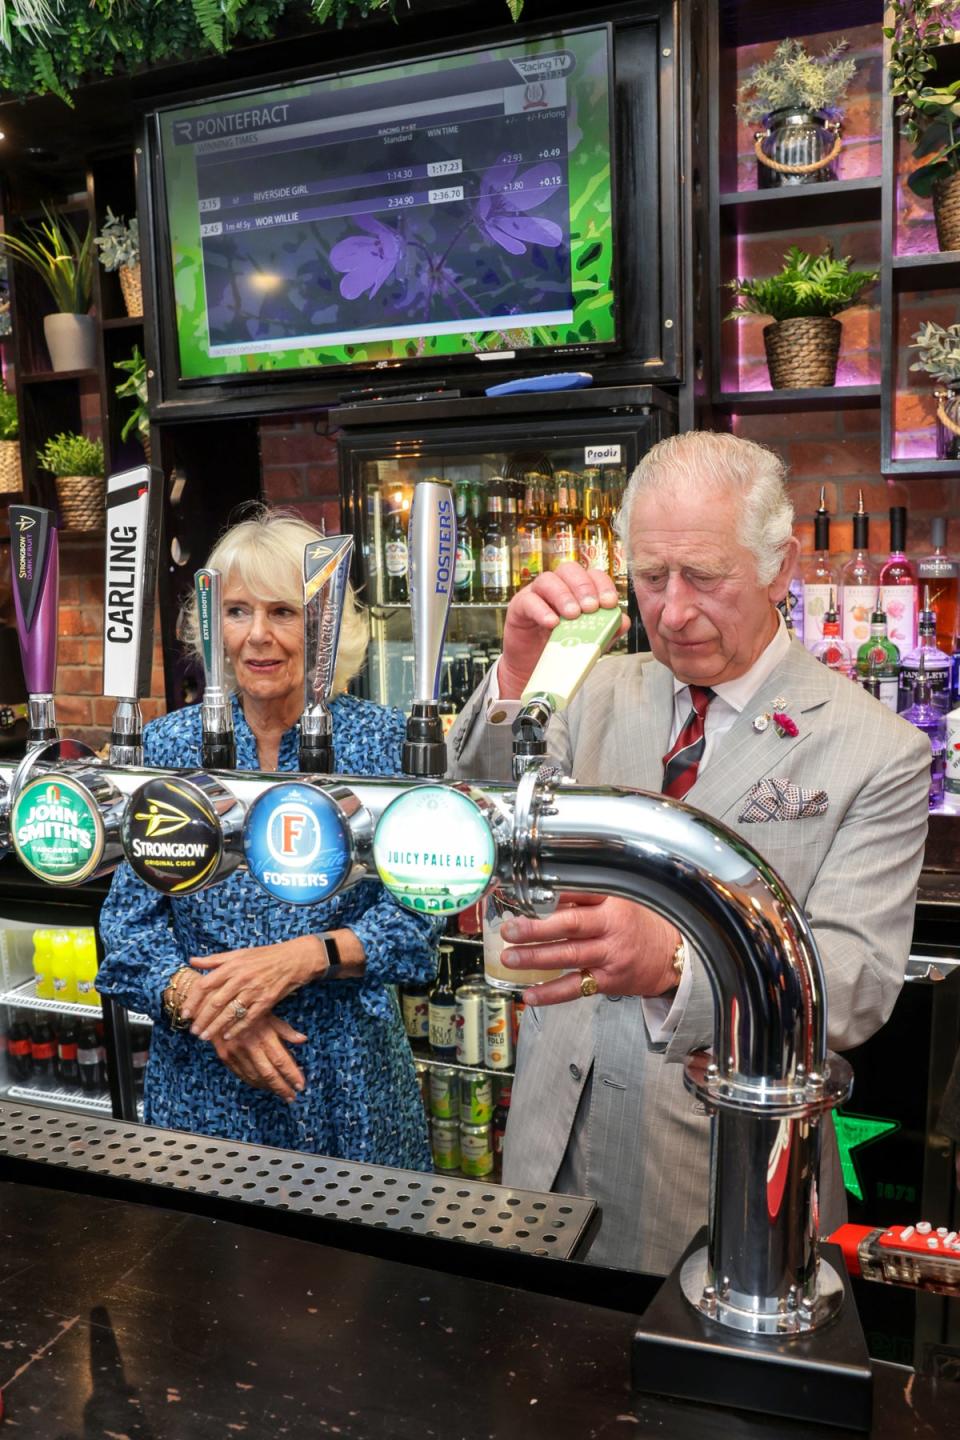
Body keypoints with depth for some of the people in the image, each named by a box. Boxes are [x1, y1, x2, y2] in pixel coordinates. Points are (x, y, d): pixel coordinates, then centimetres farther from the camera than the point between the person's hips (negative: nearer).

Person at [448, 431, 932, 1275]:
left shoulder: (875, 752, -11)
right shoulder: (606, 692, 2)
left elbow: (858, 982, -18)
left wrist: (671, 962, -37)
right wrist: (517, 677, -21)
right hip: (557, 1135, 4)